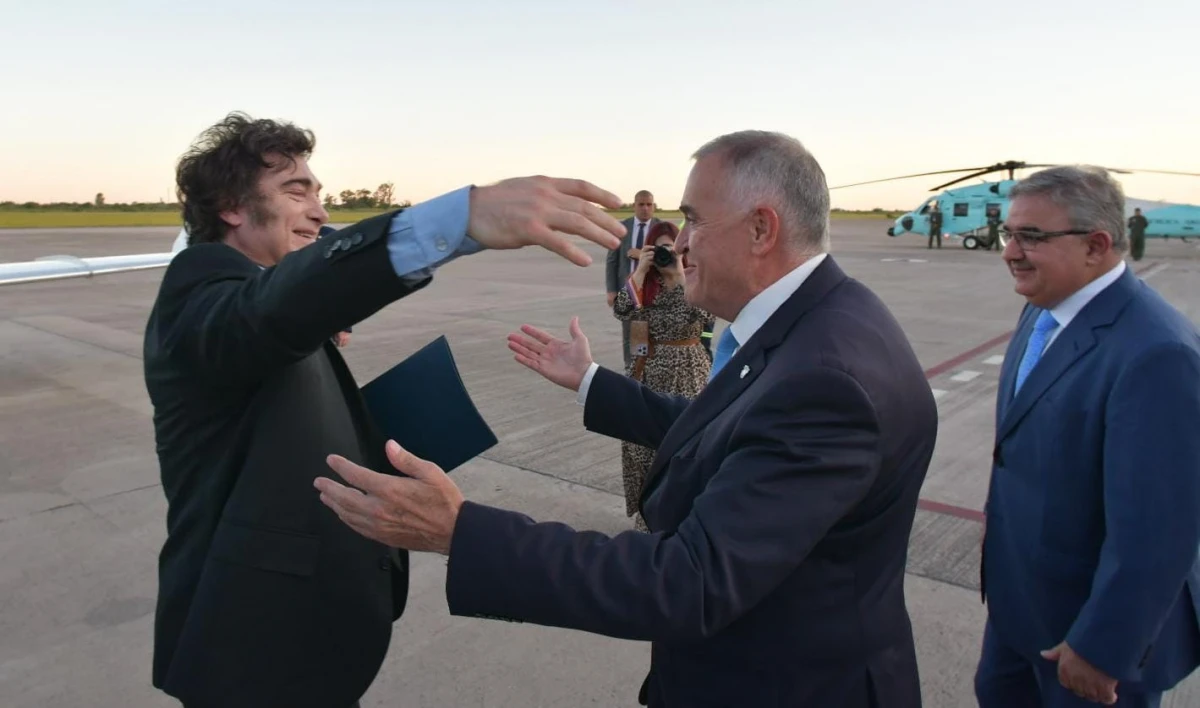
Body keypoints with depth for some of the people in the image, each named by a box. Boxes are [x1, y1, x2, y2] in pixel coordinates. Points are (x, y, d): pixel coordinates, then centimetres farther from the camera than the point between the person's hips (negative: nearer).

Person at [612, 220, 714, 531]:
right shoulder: (643, 282, 4)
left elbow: (703, 316, -21)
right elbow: (622, 311, -14)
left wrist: (681, 274, -21)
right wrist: (640, 270, -15)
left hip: (687, 368, -2)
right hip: (648, 369, 3)